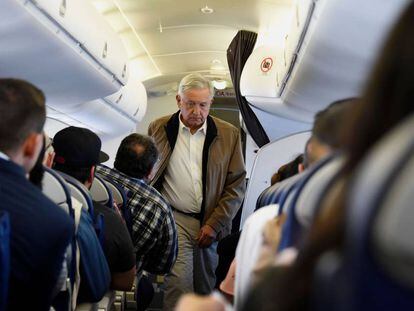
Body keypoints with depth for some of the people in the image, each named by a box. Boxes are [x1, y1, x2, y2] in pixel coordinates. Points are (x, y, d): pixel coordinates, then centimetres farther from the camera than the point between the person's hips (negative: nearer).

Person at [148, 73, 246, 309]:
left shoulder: (229, 134, 0)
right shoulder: (159, 128, 1)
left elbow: (237, 185, 1)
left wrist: (214, 224, -6)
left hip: (209, 222, 2)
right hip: (174, 218, -1)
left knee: (205, 287, 14)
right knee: (179, 281, -15)